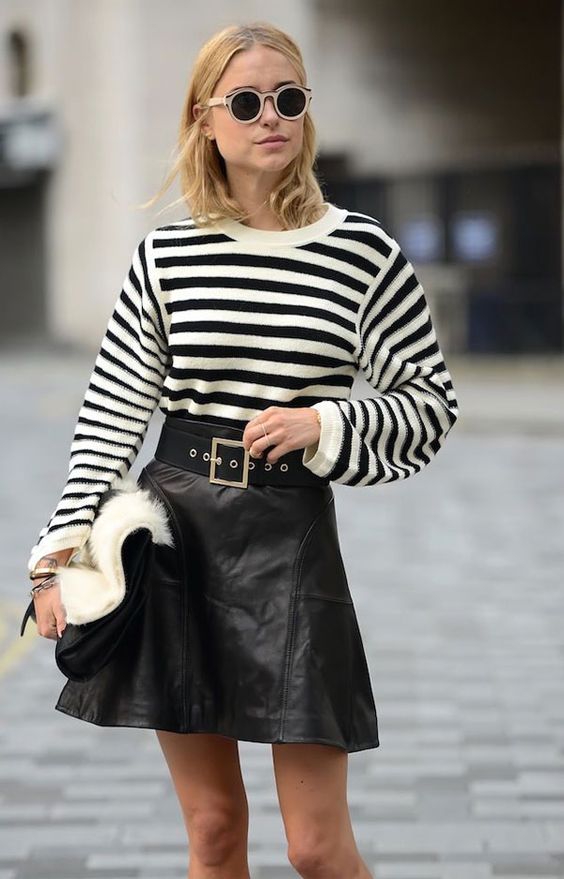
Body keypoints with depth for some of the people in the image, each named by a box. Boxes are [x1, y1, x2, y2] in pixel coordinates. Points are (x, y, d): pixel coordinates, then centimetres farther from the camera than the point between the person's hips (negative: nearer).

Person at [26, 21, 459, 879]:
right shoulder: (166, 254, 4)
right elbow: (112, 413, 5)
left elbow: (432, 401, 3)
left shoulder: (364, 252, -1)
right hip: (173, 528, 2)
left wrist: (326, 425, -14)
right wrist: (64, 548, -2)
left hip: (292, 535, -2)